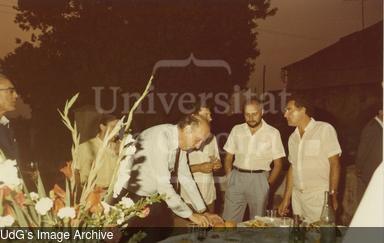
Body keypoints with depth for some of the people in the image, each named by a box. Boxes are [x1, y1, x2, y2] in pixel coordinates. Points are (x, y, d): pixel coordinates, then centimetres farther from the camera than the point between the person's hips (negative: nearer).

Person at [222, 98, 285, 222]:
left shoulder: (273, 133, 0)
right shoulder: (236, 130, 7)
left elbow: (278, 164, 3)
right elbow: (228, 157, 11)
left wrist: (268, 184, -2)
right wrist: (229, 178, 1)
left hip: (259, 179, -2)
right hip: (236, 178, 2)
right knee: (229, 221, 2)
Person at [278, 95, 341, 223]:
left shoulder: (325, 129, -6)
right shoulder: (293, 137, 12)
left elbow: (334, 164, -8)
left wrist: (332, 195, -14)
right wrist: (286, 198, 14)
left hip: (320, 196, -5)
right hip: (297, 196, 6)